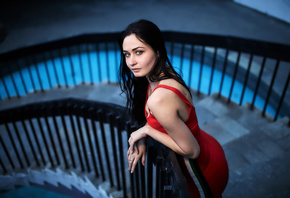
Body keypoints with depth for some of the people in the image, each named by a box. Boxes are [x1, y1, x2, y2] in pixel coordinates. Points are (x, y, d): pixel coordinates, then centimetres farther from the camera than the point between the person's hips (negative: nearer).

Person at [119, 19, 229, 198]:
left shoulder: (159, 99, -39)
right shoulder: (163, 73, -11)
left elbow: (191, 150, -29)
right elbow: (151, 117, 6)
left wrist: (146, 130, -22)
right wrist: (141, 139, -11)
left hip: (202, 167, -8)